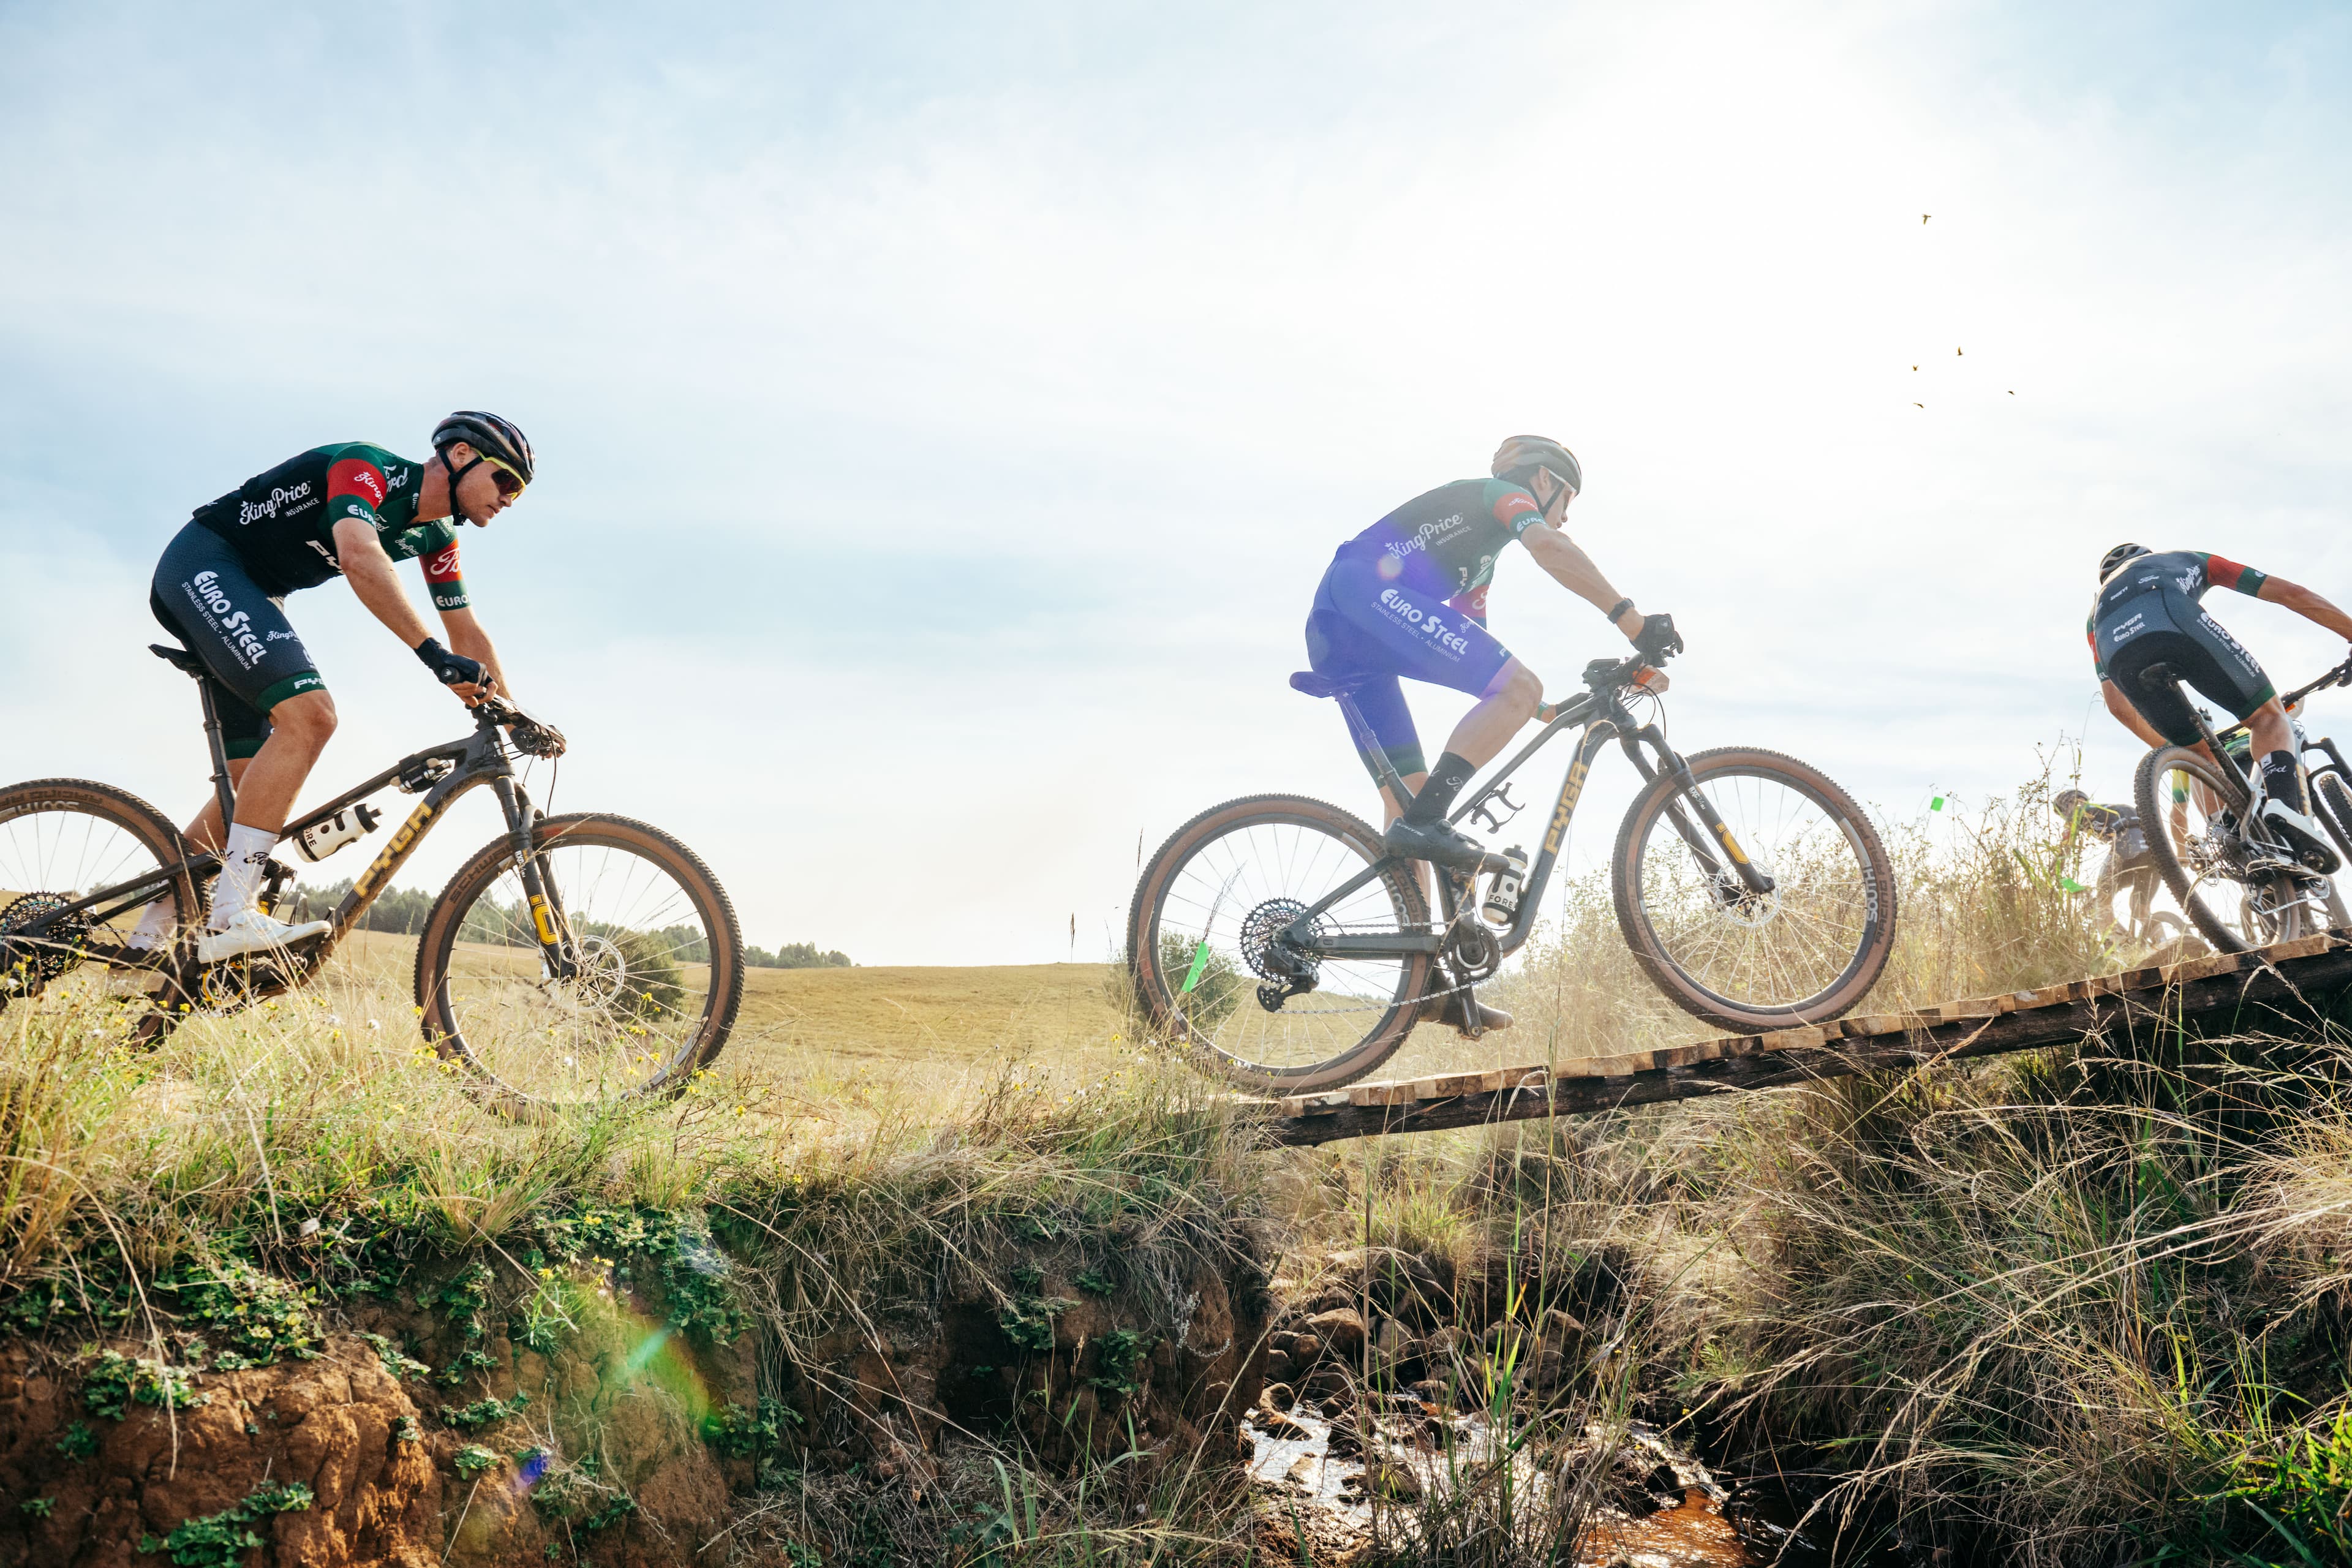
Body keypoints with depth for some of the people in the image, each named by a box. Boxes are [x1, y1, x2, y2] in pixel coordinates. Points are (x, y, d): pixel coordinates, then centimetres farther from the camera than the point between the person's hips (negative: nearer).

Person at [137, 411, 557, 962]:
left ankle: (148, 939, 12)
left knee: (252, 781, 5)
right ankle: (232, 917, -32)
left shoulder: (436, 536, 7)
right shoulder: (366, 467, -20)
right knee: (309, 714, -28)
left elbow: (467, 631, 11)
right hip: (202, 565, -10)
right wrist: (434, 654, -46)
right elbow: (360, 557, -38)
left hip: (252, 595, 10)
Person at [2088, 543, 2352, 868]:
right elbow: (2291, 593, 36)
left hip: (2116, 646, 2)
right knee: (2267, 714, 18)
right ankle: (2287, 804, -10)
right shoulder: (2188, 559, 44)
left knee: (2200, 756, 23)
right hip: (2177, 621, -2)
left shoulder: (2098, 606, 43)